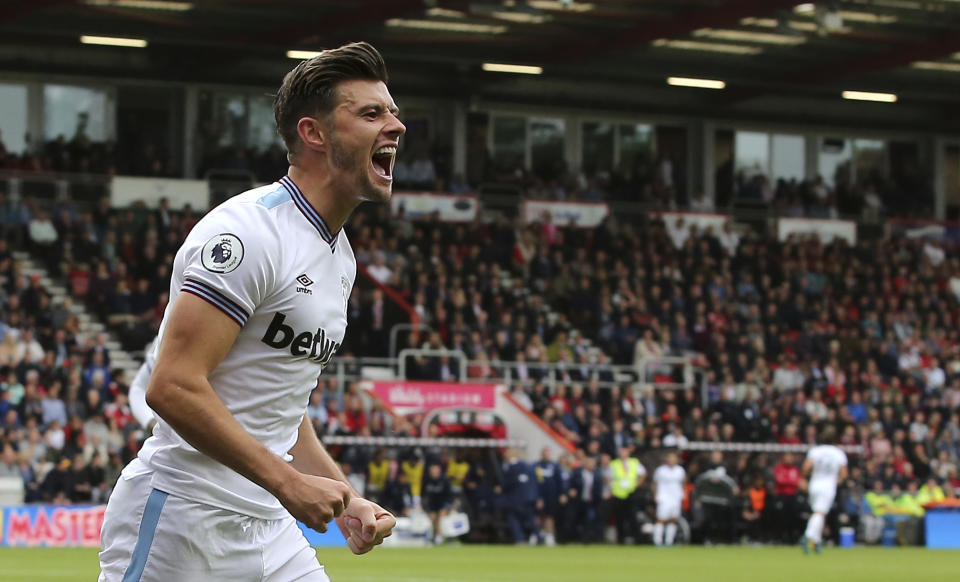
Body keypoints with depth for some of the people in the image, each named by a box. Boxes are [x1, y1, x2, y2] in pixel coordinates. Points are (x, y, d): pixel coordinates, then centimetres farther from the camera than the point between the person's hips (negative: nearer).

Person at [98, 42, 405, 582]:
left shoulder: (341, 256, 15)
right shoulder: (250, 230, -15)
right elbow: (173, 387, -23)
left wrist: (345, 499, 11)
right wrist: (288, 481, -23)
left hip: (269, 527, 9)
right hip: (184, 518, -9)